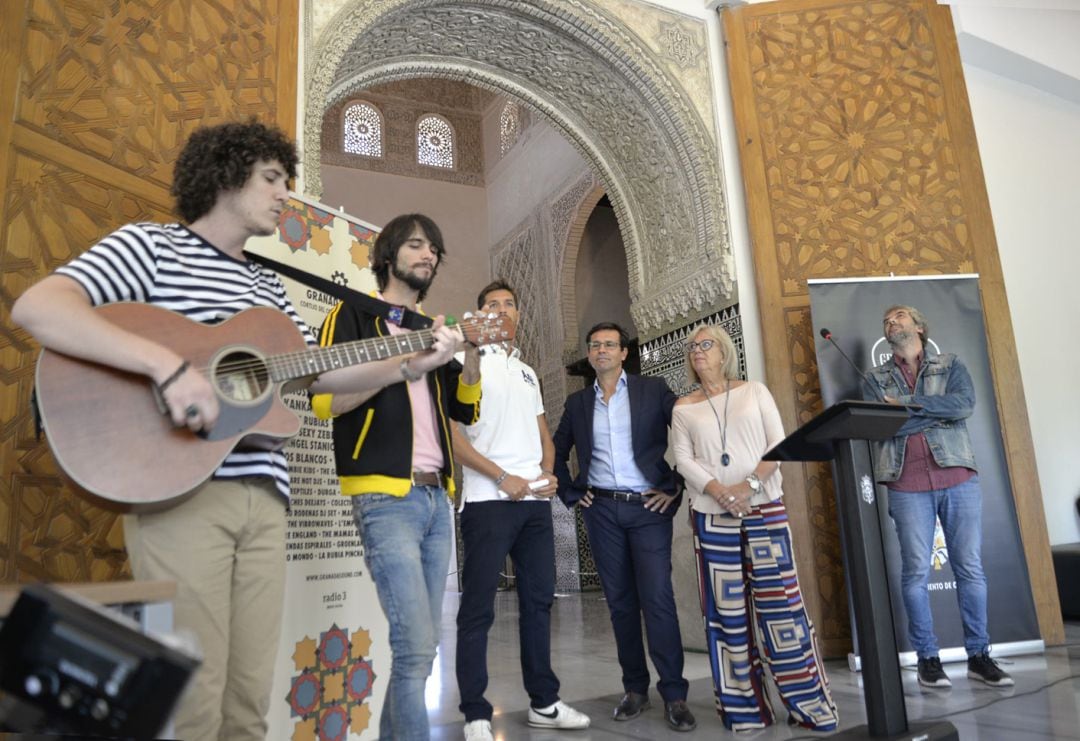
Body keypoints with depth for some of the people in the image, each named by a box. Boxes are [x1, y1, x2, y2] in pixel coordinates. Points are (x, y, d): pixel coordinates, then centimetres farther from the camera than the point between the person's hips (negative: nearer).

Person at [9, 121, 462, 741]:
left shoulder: (268, 286, 22)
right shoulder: (151, 244, 2)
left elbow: (323, 373, 23)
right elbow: (35, 308, -12)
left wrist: (414, 363, 12)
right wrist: (168, 364, -24)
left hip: (264, 497, 6)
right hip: (180, 490, -6)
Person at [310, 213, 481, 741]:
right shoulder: (353, 315, 2)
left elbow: (465, 410, 14)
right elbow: (323, 400, -11)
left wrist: (472, 351, -2)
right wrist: (400, 368, -20)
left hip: (436, 497, 7)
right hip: (385, 498, -7)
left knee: (421, 647, 11)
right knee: (416, 646, -12)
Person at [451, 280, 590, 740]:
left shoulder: (529, 373, 21)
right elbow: (451, 431, -9)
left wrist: (548, 473, 1)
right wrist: (502, 477, -15)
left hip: (536, 501, 7)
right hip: (489, 500, -6)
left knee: (538, 600, 11)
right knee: (479, 607, -3)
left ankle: (544, 703, 22)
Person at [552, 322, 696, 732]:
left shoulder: (653, 390, 1)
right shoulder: (578, 402, 10)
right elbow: (557, 452, 19)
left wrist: (675, 487, -5)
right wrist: (571, 494, 10)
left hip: (648, 507, -3)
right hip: (602, 510, 3)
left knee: (657, 598, -7)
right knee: (620, 601, 7)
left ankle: (674, 695, 3)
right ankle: (635, 689, 18)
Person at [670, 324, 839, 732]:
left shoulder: (754, 391, 8)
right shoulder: (684, 408, 9)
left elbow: (778, 444, 0)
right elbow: (683, 460, 0)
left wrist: (750, 484, -14)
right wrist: (721, 493, -15)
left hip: (764, 509, -1)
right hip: (712, 515, 1)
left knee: (780, 600, -2)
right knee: (727, 608, 3)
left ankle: (806, 701, 10)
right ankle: (744, 706, 12)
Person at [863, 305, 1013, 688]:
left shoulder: (951, 365, 12)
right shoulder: (875, 378, 11)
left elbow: (966, 403, -9)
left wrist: (908, 404, -12)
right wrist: (940, 412, -7)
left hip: (958, 478, 1)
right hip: (908, 486, 0)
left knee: (970, 568, 4)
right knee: (916, 572, 0)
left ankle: (979, 654, 15)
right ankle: (927, 657, 10)